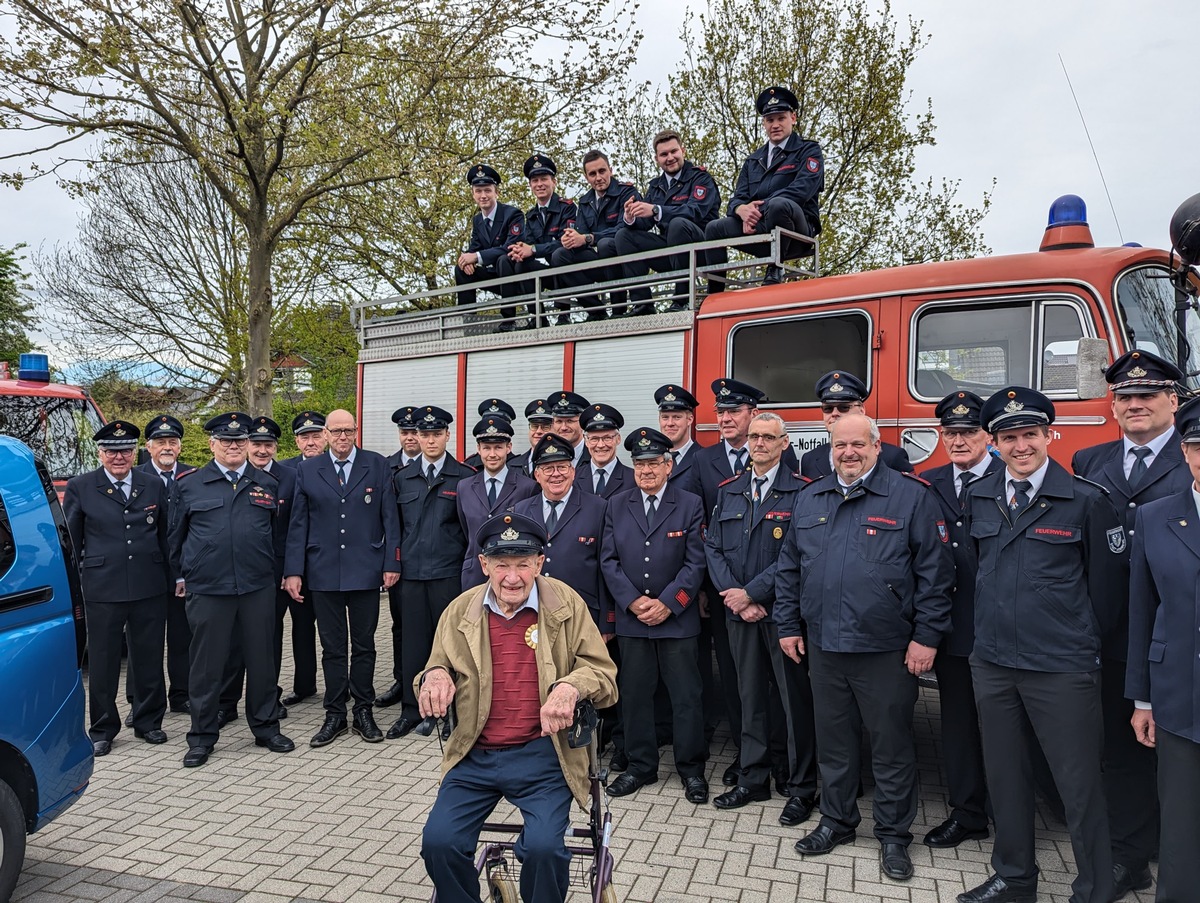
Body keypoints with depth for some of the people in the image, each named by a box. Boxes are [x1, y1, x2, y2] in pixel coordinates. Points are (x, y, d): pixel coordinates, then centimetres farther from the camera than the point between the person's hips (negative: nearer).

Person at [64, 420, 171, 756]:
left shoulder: (154, 486, 7)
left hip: (150, 588, 2)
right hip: (102, 589, -2)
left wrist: (171, 580, 7)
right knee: (102, 661, 7)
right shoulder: (79, 487, 1)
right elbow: (70, 541, 5)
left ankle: (148, 721, 26)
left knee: (149, 658, 11)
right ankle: (102, 730, 21)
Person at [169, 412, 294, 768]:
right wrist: (180, 577, 12)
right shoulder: (189, 485, 4)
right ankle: (202, 737, 19)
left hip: (259, 588, 2)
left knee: (261, 660, 9)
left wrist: (276, 573, 13)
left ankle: (266, 728, 23)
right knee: (206, 664, 5)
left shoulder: (268, 484, 9)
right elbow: (175, 536, 11)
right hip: (207, 589, -1)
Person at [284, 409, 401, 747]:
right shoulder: (308, 470, 5)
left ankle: (363, 712, 21)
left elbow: (389, 518, 1)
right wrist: (293, 571, -1)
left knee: (364, 646, 9)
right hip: (323, 573, 1)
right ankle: (335, 715, 20)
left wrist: (391, 563, -5)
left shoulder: (377, 465, 2)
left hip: (365, 571, -1)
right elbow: (298, 524, 5)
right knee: (332, 648, 9)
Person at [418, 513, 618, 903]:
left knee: (544, 847, -22)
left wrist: (571, 686, -24)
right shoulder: (460, 611, 4)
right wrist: (433, 676, -11)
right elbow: (437, 669, 14)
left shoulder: (565, 604, -3)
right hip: (475, 755, 3)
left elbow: (604, 676, -2)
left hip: (543, 754, -2)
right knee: (438, 842, -15)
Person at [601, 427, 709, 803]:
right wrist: (633, 601, -9)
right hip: (631, 618, 2)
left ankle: (691, 769, 20)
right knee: (634, 695, 9)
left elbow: (695, 562, -4)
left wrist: (667, 603, -13)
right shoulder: (616, 505, 7)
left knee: (686, 697, 4)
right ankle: (640, 766, 24)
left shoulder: (690, 505, 0)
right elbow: (609, 560, 3)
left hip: (677, 618, -2)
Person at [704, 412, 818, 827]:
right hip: (739, 611, 4)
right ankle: (752, 780, 26)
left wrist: (752, 593, -14)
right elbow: (713, 548, 6)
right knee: (750, 697, 13)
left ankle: (802, 788, 16)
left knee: (795, 699, 3)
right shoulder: (728, 492, 11)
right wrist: (735, 597, -7)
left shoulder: (801, 492, -5)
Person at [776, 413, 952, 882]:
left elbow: (935, 570, -8)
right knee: (832, 740, 16)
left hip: (887, 650, -4)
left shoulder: (911, 495, -7)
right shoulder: (809, 499, 8)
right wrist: (788, 625, 9)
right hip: (823, 646, 4)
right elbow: (789, 567, 12)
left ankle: (893, 834, 26)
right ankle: (836, 821, 34)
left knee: (891, 745, 9)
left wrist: (927, 636, -10)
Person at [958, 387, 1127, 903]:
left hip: (1062, 671, -5)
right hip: (992, 663, 5)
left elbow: (1109, 579, -1)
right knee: (1004, 776, 16)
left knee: (1080, 787, 5)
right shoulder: (978, 498, 5)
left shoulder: (1086, 501, -8)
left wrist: (1081, 641, 5)